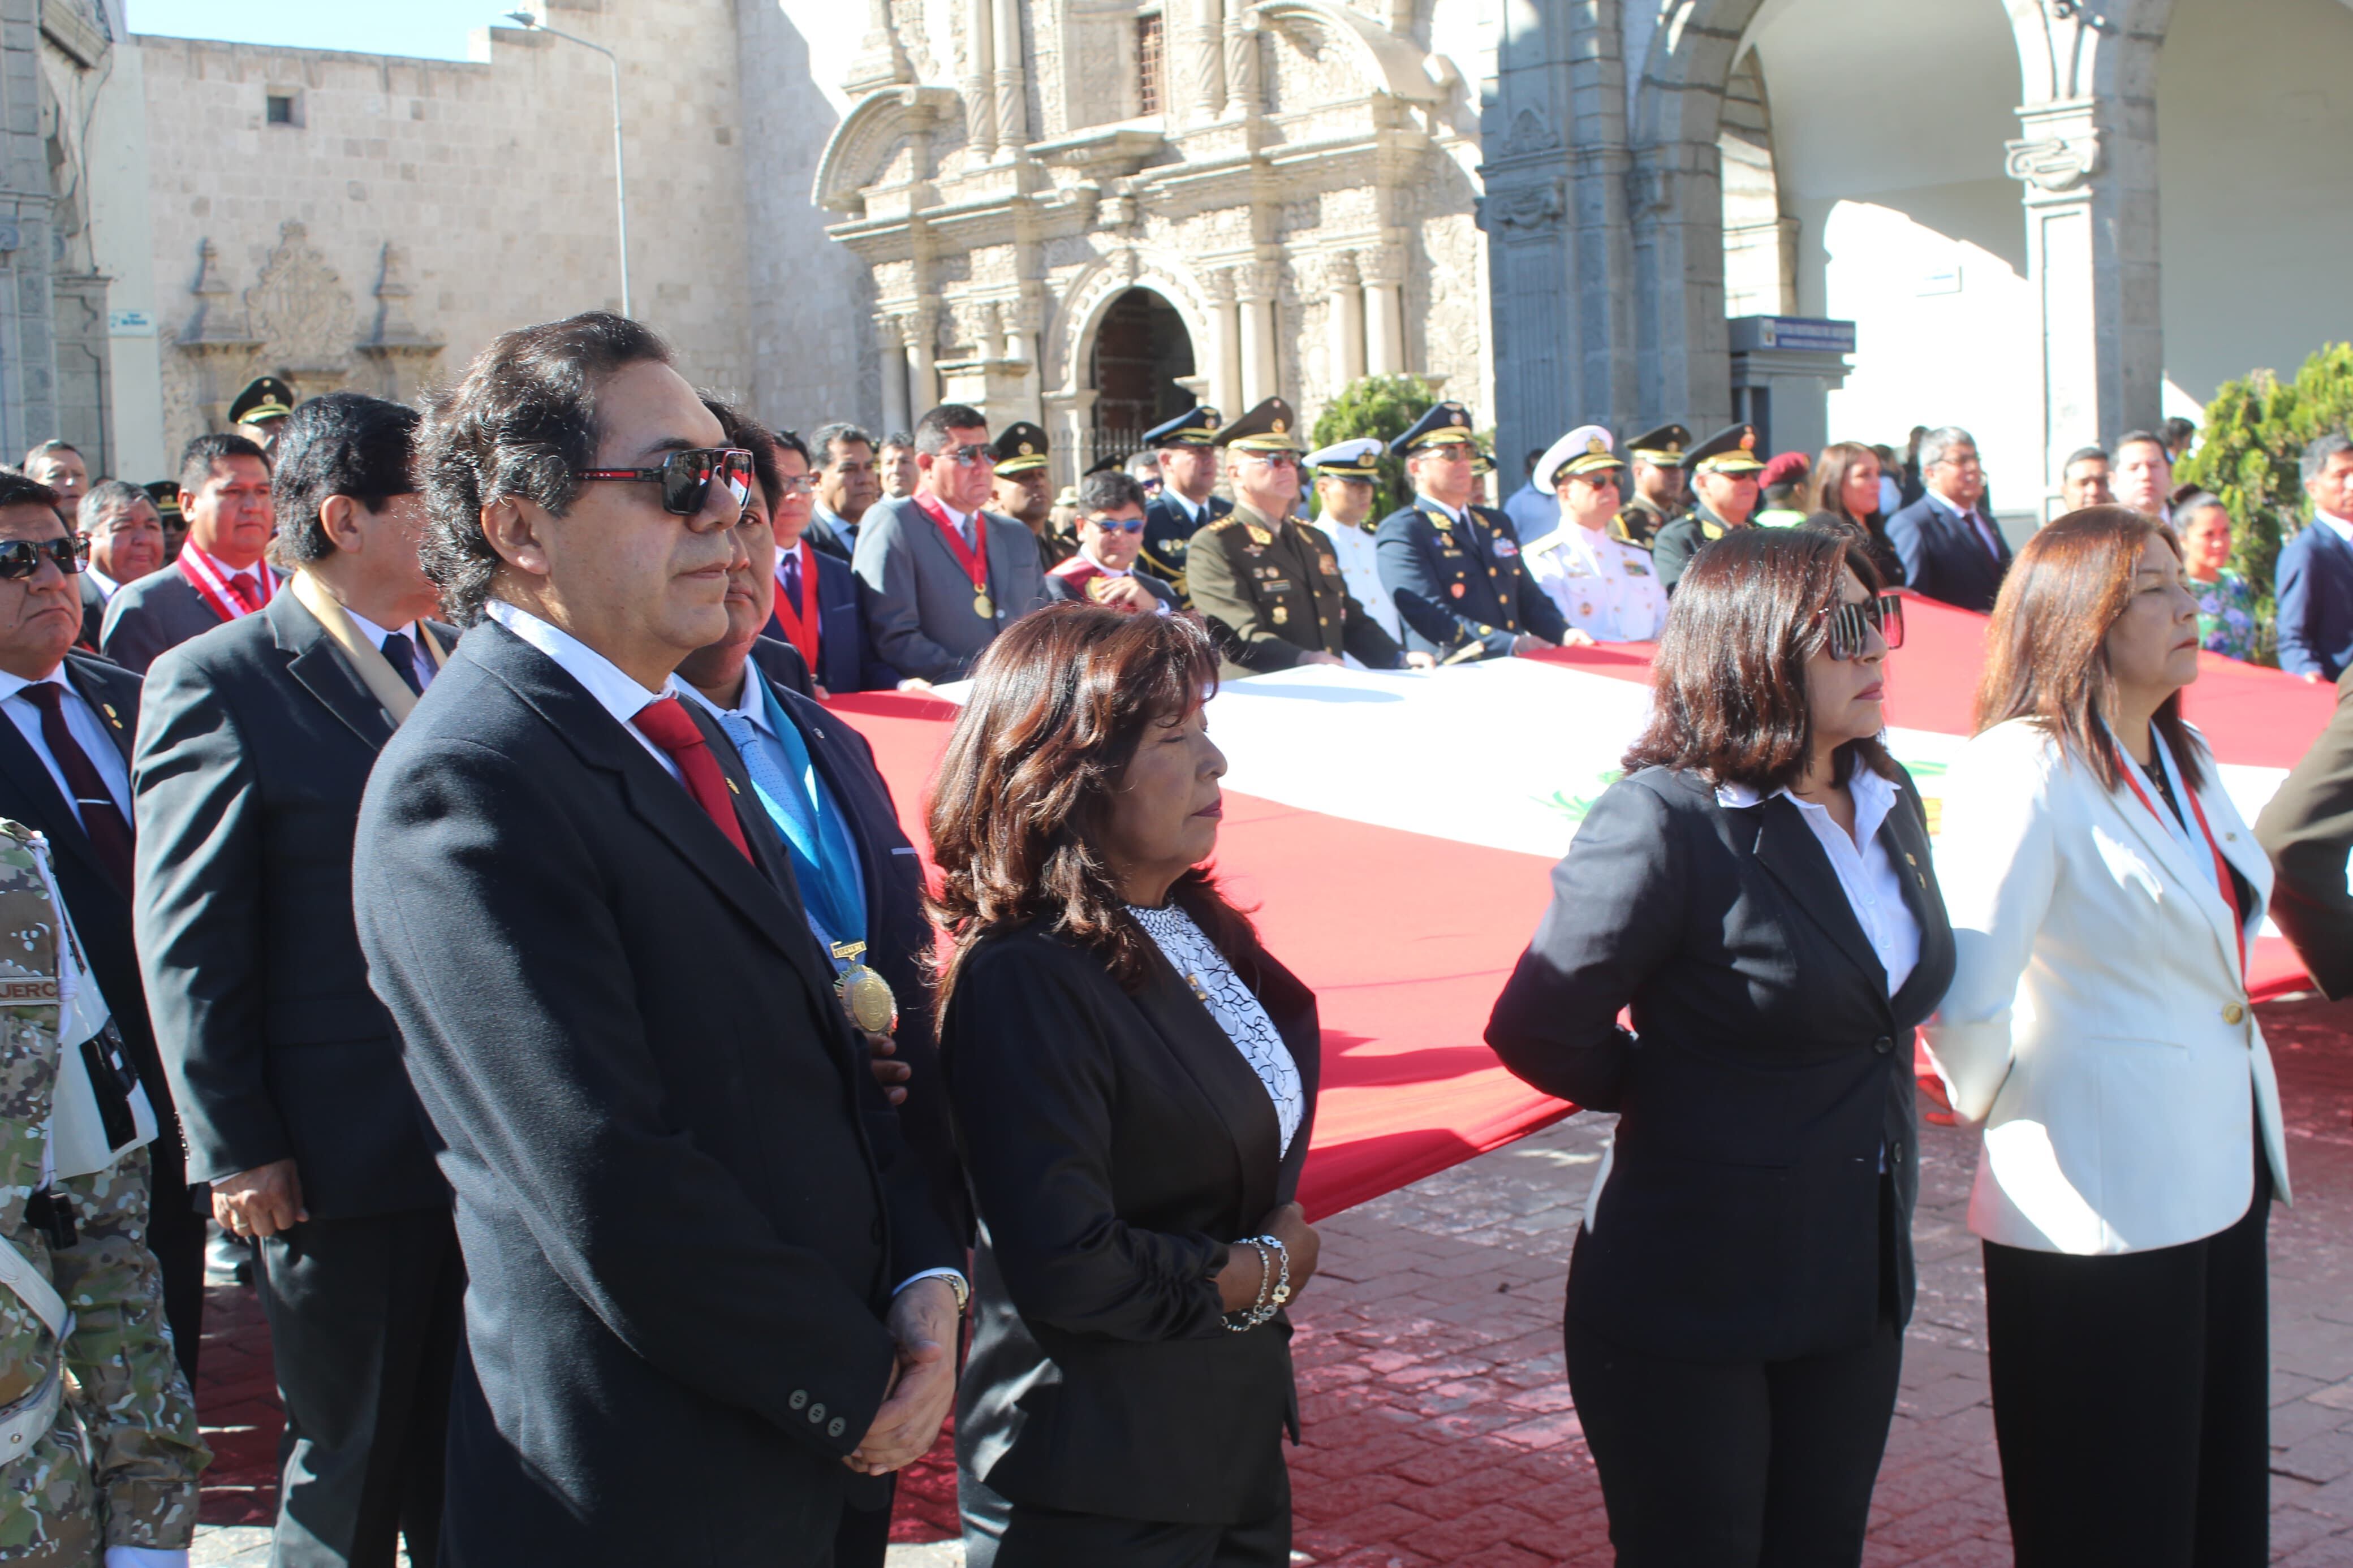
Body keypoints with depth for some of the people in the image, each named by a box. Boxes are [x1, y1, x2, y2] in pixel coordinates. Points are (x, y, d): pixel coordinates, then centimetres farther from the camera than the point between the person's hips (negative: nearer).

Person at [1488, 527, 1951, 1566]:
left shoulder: (1889, 801, 5)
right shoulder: (1667, 819, -19)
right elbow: (1538, 1032, -16)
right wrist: (1675, 1093, -1)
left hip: (1859, 1291, 7)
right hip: (1693, 1303, -7)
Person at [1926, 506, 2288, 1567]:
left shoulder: (2184, 760, 10)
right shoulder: (2023, 769, -18)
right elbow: (1965, 997, -29)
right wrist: (1989, 1104, -12)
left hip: (2221, 1183, 9)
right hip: (2103, 1208, -8)